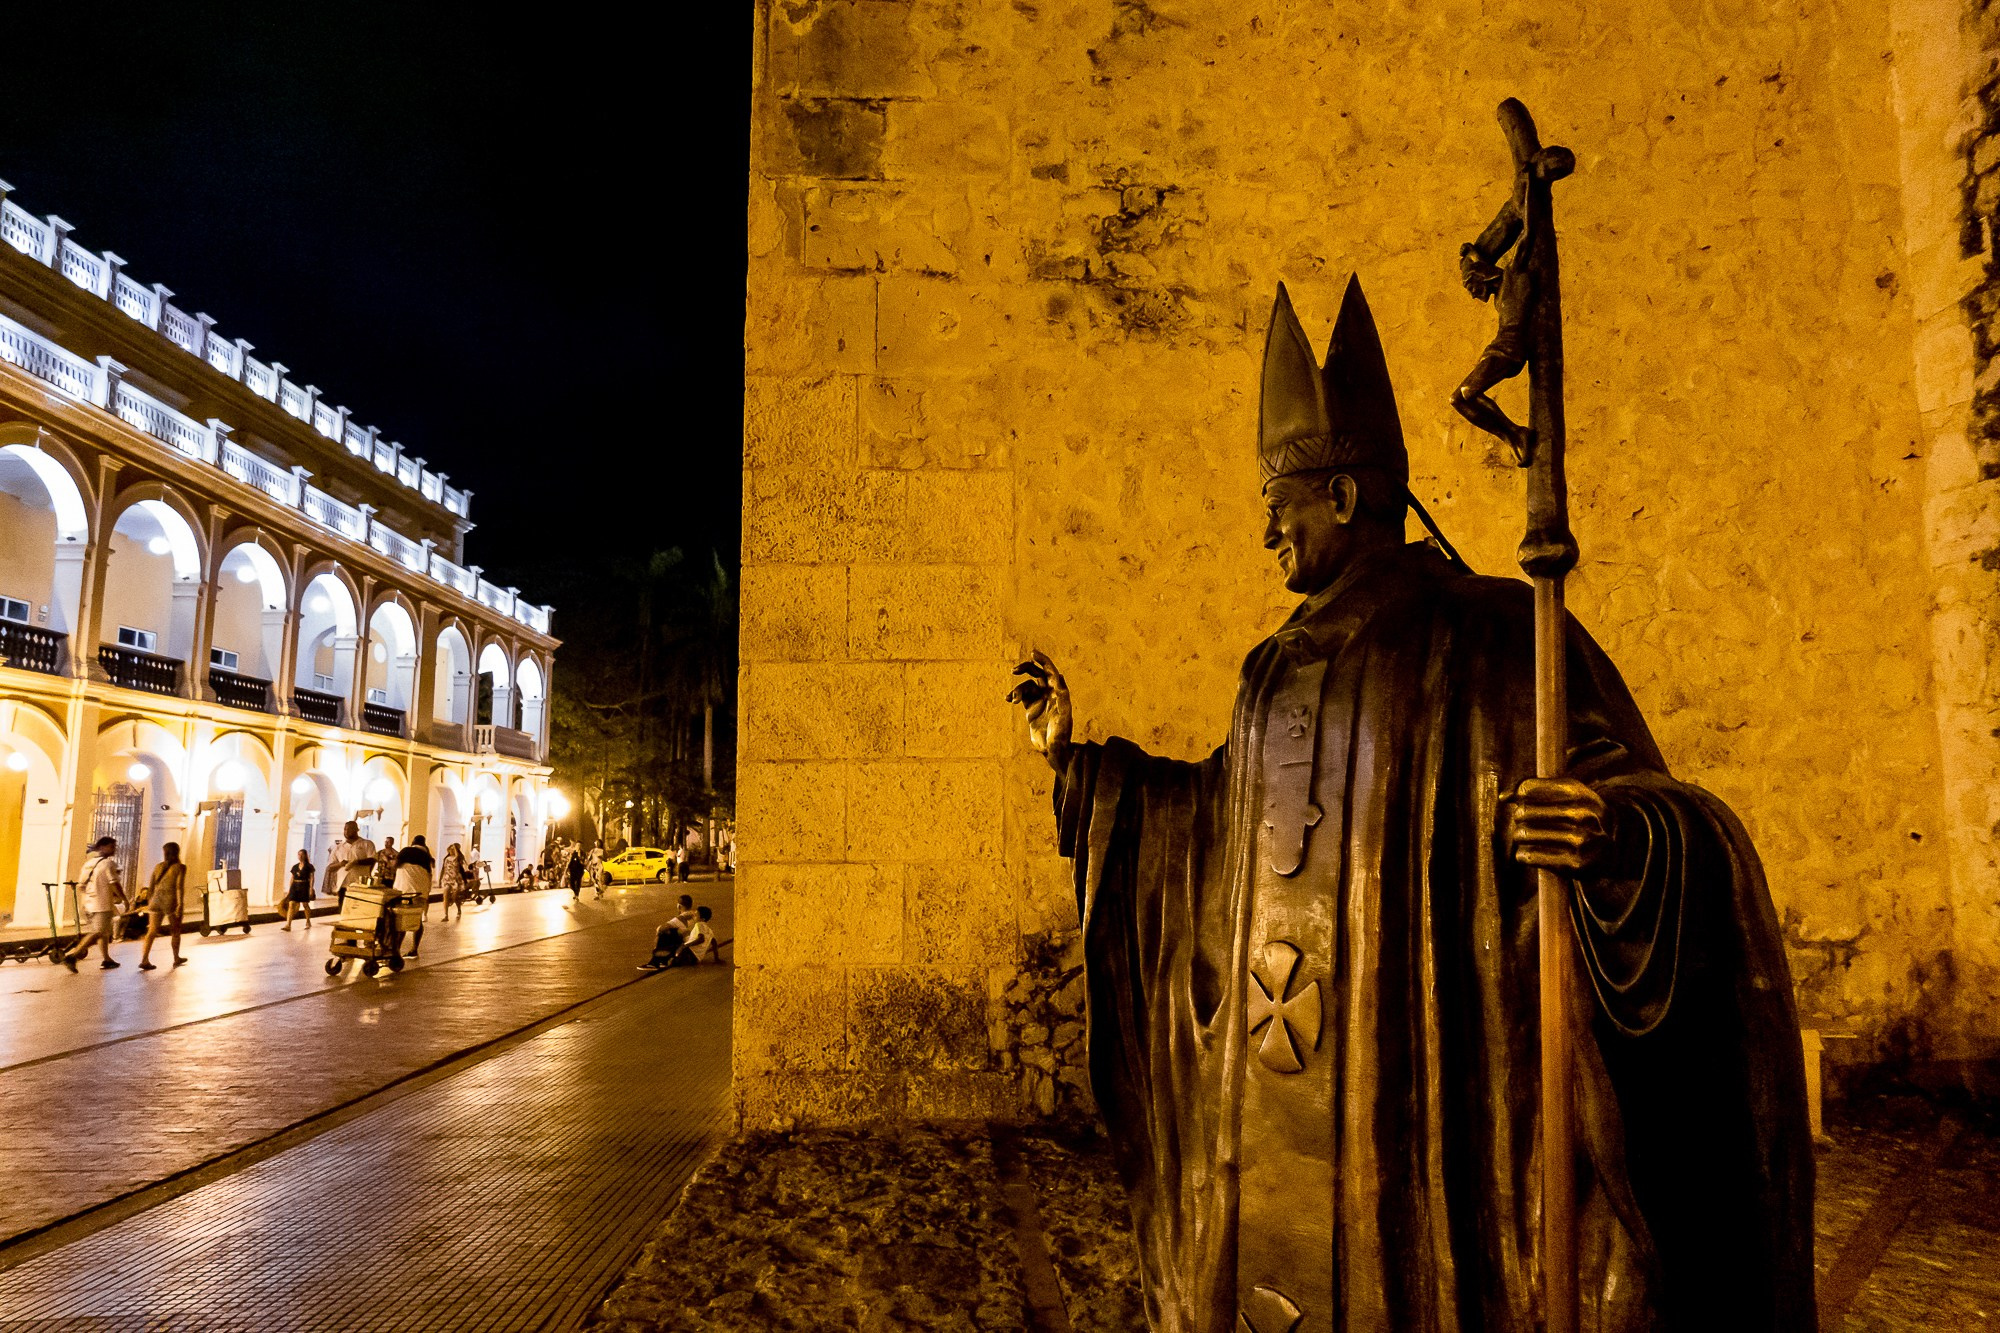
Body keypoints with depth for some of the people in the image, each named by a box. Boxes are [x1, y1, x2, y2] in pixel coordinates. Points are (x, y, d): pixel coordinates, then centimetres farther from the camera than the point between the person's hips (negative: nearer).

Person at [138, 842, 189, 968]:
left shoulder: (158, 866, 11)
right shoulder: (180, 867, -2)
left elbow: (151, 887, 13)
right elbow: (179, 887, -12)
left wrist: (149, 903, 23)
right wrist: (180, 905, -16)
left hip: (156, 900, 4)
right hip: (171, 901, -4)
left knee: (152, 931, 1)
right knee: (175, 932, 12)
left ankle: (144, 960, -12)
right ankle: (176, 959, 23)